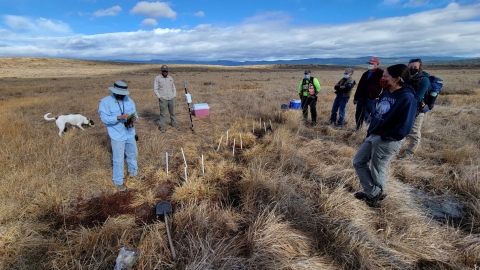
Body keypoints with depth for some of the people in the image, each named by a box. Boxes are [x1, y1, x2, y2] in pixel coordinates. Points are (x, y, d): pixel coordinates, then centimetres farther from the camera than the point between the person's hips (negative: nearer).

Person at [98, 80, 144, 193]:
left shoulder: (129, 101, 3)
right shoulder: (105, 101, -12)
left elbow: (135, 114, 6)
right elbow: (104, 118, -18)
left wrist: (134, 118, -18)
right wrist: (119, 117, -32)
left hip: (130, 133, 6)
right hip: (117, 136, -5)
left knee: (132, 154, 22)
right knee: (118, 160, 2)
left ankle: (133, 172, 45)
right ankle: (118, 182, 19)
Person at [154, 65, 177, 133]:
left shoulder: (170, 78, 10)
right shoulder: (157, 78, -2)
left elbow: (173, 87, 17)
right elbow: (155, 89, -3)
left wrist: (174, 96, 5)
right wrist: (159, 97, -12)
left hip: (171, 99, 4)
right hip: (163, 99, -4)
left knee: (172, 112, 14)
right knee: (162, 114, 0)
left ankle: (174, 124, 29)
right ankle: (162, 127, 9)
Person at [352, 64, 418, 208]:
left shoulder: (407, 98, -18)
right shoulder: (386, 93, 6)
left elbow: (403, 129, -23)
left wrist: (382, 136, -15)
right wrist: (369, 133, 10)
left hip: (387, 141, -9)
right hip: (373, 136, 9)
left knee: (376, 170, 7)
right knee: (358, 161, 12)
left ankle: (377, 195, 33)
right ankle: (374, 192, 24)